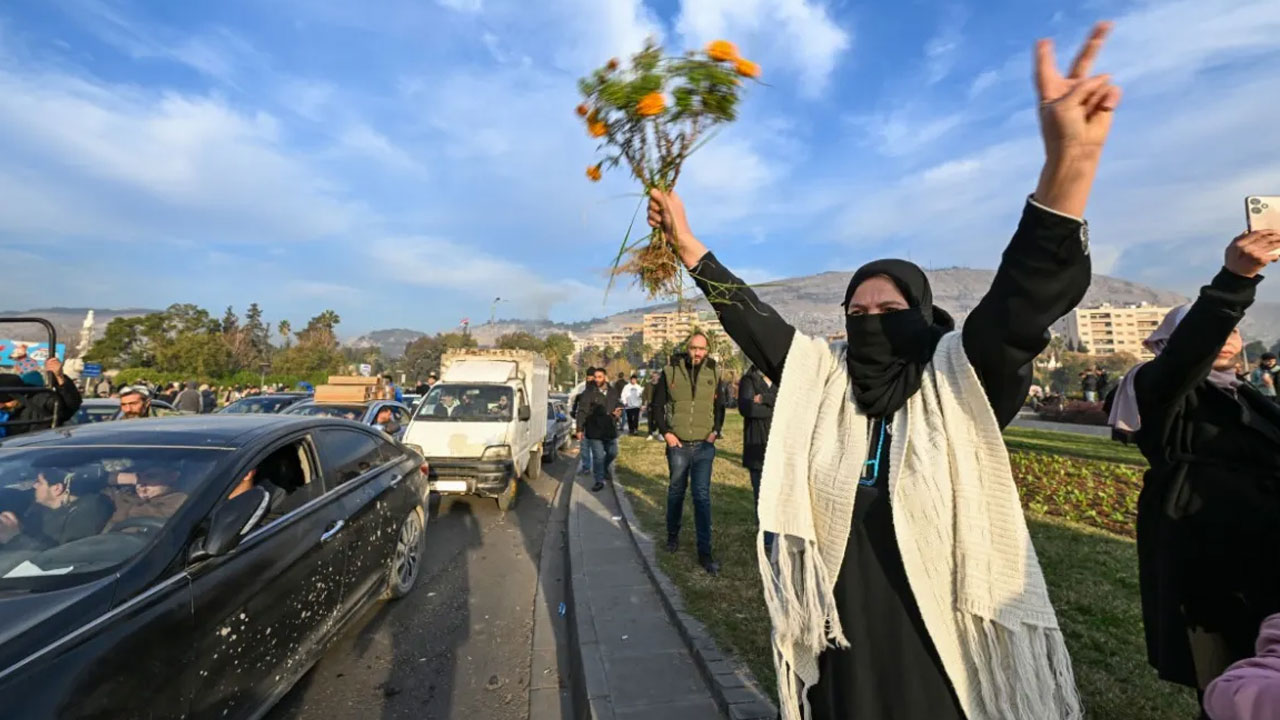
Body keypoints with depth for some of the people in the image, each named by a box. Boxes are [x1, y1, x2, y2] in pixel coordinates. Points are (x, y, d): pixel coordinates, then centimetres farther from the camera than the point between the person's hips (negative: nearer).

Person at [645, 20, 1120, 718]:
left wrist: (1068, 162, -36)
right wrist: (685, 241, -8)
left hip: (951, 645, -1)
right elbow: (749, 317, -5)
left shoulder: (961, 379, -9)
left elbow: (1025, 295, -23)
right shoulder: (818, 378, -4)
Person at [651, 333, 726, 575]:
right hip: (678, 445, 0)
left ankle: (705, 552, 8)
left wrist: (716, 431, 0)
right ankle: (673, 535, 38)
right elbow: (657, 404, 1)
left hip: (704, 446, 1)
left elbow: (720, 406, 13)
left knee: (702, 496, -1)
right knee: (676, 491, 15)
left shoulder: (713, 374, 3)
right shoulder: (670, 371, -3)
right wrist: (665, 432, -7)